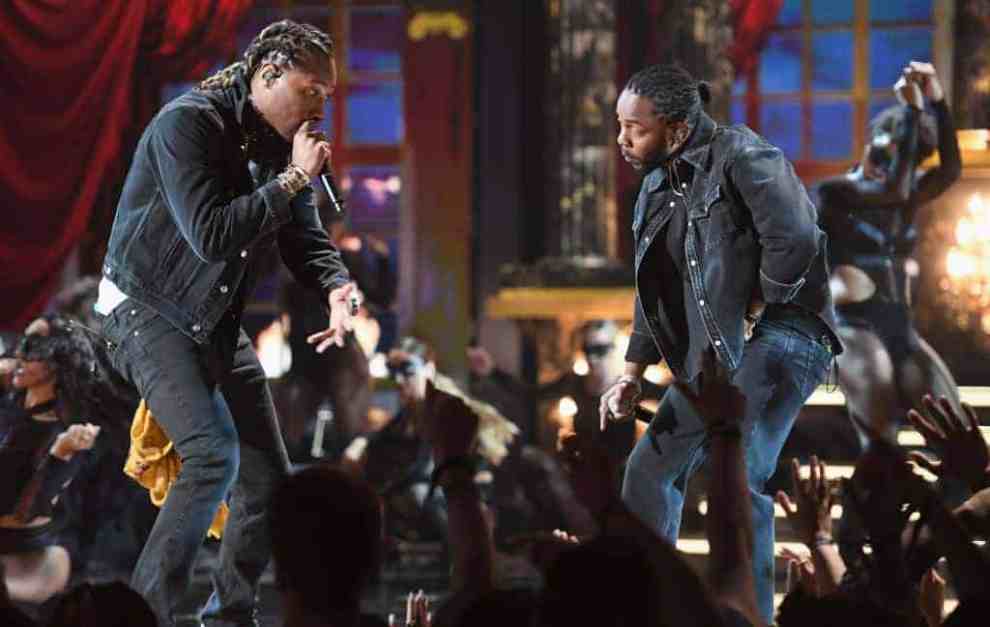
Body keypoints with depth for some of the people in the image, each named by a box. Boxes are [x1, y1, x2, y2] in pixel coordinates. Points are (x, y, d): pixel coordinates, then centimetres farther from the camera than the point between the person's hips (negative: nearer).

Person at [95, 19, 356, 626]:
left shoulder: (284, 145, 4)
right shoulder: (188, 124, -21)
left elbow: (306, 239, 5)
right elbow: (210, 235, -29)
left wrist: (337, 289, -17)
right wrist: (292, 179, -25)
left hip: (218, 321, 8)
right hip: (148, 309, -8)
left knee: (269, 479, 4)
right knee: (216, 454, -25)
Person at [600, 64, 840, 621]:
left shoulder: (743, 158, -14)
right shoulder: (658, 186, 14)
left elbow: (796, 240, -26)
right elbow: (654, 292, 22)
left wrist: (754, 314, -15)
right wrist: (632, 376, 18)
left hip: (777, 339, -10)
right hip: (708, 356, 10)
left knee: (738, 476, -23)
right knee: (650, 470, 13)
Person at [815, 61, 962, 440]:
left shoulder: (906, 199, 14)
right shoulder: (833, 193, -3)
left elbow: (950, 169, -4)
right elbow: (893, 189, -20)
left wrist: (936, 101, -13)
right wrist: (911, 111, -19)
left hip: (901, 329, 6)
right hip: (854, 328, -6)